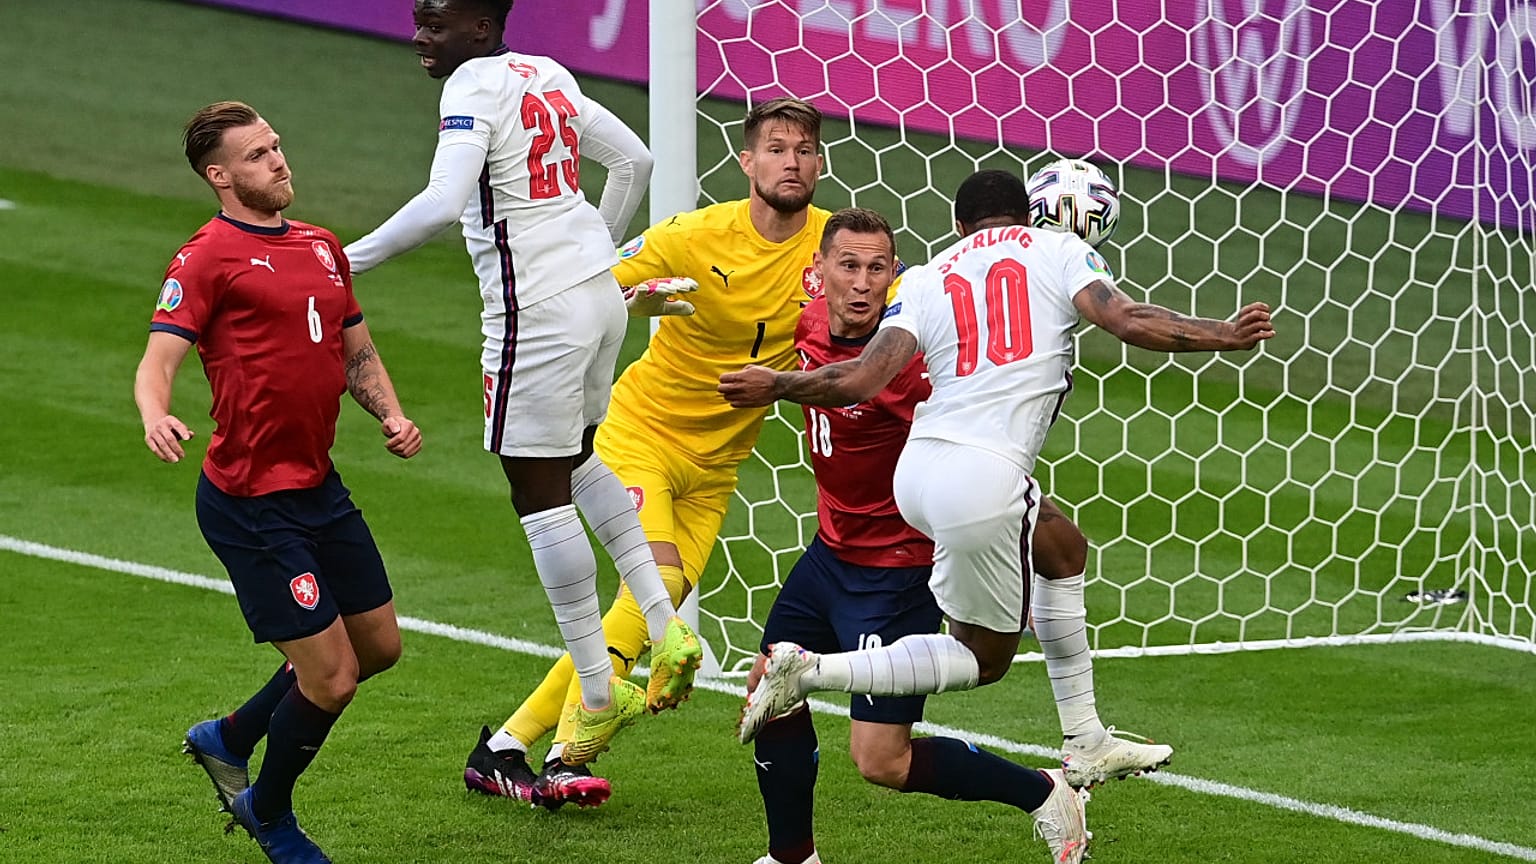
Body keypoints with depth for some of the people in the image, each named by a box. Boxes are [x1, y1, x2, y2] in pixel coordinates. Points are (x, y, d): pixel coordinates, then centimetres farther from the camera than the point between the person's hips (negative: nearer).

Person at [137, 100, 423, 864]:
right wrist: (156, 418, -39)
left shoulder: (322, 248, 13)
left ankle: (228, 740, 34)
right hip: (250, 504, -8)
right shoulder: (207, 257, -11)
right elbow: (157, 362, -17)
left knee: (379, 646, 16)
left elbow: (357, 352, 22)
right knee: (331, 675, -6)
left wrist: (392, 414, 3)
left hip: (319, 486, 8)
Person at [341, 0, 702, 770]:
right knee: (579, 461, 27)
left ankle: (598, 695, 4)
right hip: (598, 290, 9)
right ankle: (664, 627, 20)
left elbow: (444, 202, -26)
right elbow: (634, 161, 20)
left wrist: (353, 259, -18)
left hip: (537, 311, -9)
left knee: (540, 493, 0)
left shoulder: (475, 84, -13)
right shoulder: (548, 75, 12)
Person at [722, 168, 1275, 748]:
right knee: (984, 658, 10)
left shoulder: (927, 280, 15)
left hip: (916, 471, 6)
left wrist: (773, 386, 18)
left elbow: (860, 380, 3)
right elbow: (1127, 321, -6)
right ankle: (811, 671, -6)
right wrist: (1226, 336, 0)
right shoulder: (1058, 251, 10)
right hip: (984, 481, -6)